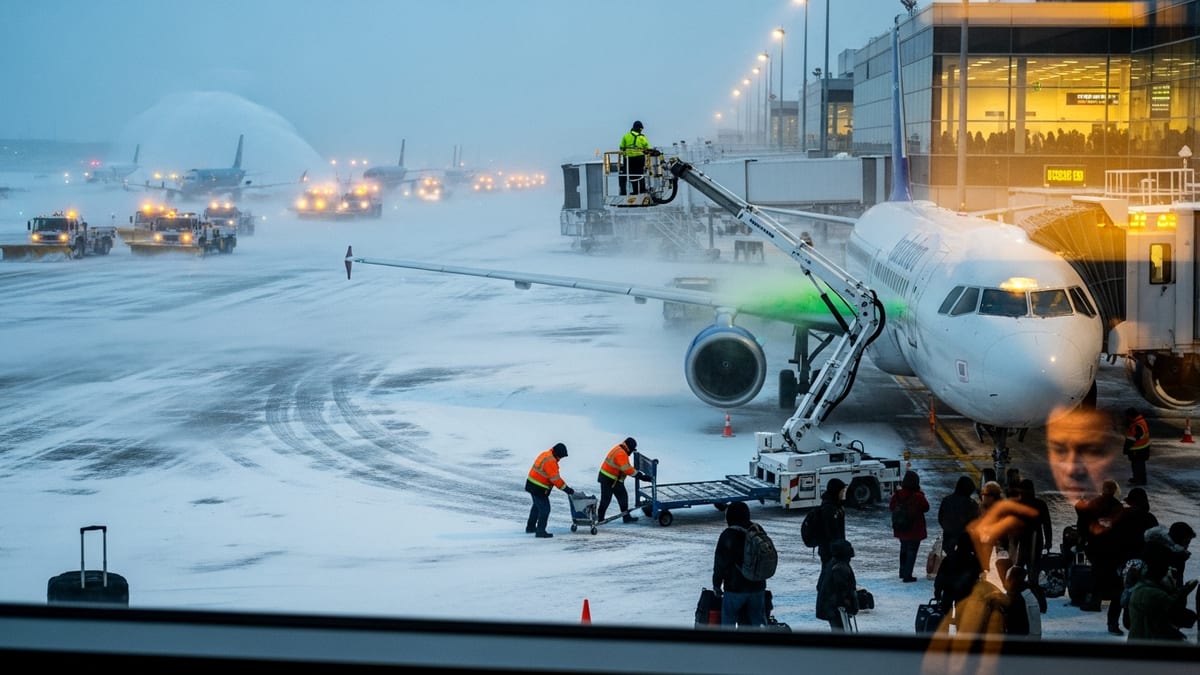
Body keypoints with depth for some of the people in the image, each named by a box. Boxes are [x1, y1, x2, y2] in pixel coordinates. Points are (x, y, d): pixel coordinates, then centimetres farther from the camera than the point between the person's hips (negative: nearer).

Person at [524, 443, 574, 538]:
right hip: (539, 488, -10)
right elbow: (555, 479, -24)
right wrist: (566, 489, -19)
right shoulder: (550, 461, -24)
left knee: (537, 506, 26)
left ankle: (530, 527, 39)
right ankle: (540, 531, -2)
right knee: (545, 509, -4)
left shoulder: (545, 455, 7)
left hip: (532, 484, 10)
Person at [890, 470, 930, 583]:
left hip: (900, 530, 5)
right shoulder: (918, 497, -21)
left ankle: (903, 572, 35)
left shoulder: (897, 495, -9)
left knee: (904, 550, 24)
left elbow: (891, 507, 5)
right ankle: (907, 576, 4)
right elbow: (926, 508, -4)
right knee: (911, 552, 5)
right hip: (915, 531, -5)